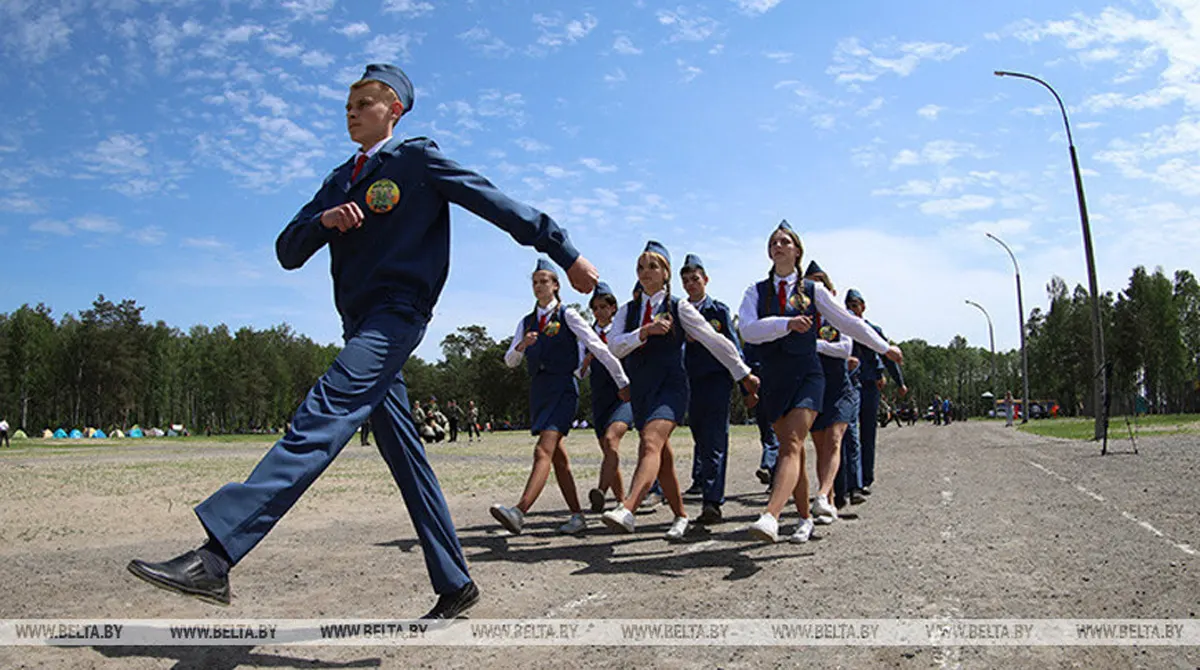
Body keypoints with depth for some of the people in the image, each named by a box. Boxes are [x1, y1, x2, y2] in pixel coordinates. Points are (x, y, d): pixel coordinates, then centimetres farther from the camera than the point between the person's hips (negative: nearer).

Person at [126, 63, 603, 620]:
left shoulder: (419, 159, 3)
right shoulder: (340, 181, 22)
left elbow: (497, 204, -1)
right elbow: (287, 253, 15)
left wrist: (566, 254, -4)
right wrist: (323, 221, -6)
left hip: (396, 316, -8)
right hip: (360, 325, 8)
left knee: (322, 417, -25)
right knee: (403, 454, 6)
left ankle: (215, 557, -34)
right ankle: (455, 586, 13)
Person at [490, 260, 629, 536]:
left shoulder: (568, 316, 0)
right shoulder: (526, 322, 15)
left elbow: (598, 347, -1)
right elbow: (510, 361, 10)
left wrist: (623, 382, -1)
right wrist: (522, 345, -13)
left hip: (563, 389, -7)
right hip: (538, 390, 7)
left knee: (544, 451, -20)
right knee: (558, 458, 9)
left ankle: (519, 512, -34)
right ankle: (577, 516, 17)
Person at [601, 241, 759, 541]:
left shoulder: (679, 308, 3)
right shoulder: (627, 310, 12)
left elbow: (714, 341, 5)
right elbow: (616, 346, -4)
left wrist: (745, 375, 7)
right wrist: (645, 331, -20)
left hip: (670, 384, -5)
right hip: (639, 389, 5)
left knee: (651, 444, -26)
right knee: (663, 457, 11)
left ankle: (627, 510, -42)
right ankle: (681, 516, 25)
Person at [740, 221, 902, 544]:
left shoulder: (813, 290, 6)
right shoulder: (757, 291, 7)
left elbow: (849, 322, 15)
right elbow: (748, 329, -10)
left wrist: (885, 347, 20)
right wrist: (786, 323, -23)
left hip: (807, 375, -2)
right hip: (773, 379, 3)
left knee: (792, 445, -19)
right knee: (792, 449, 8)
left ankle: (770, 517, -34)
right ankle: (805, 519, 21)